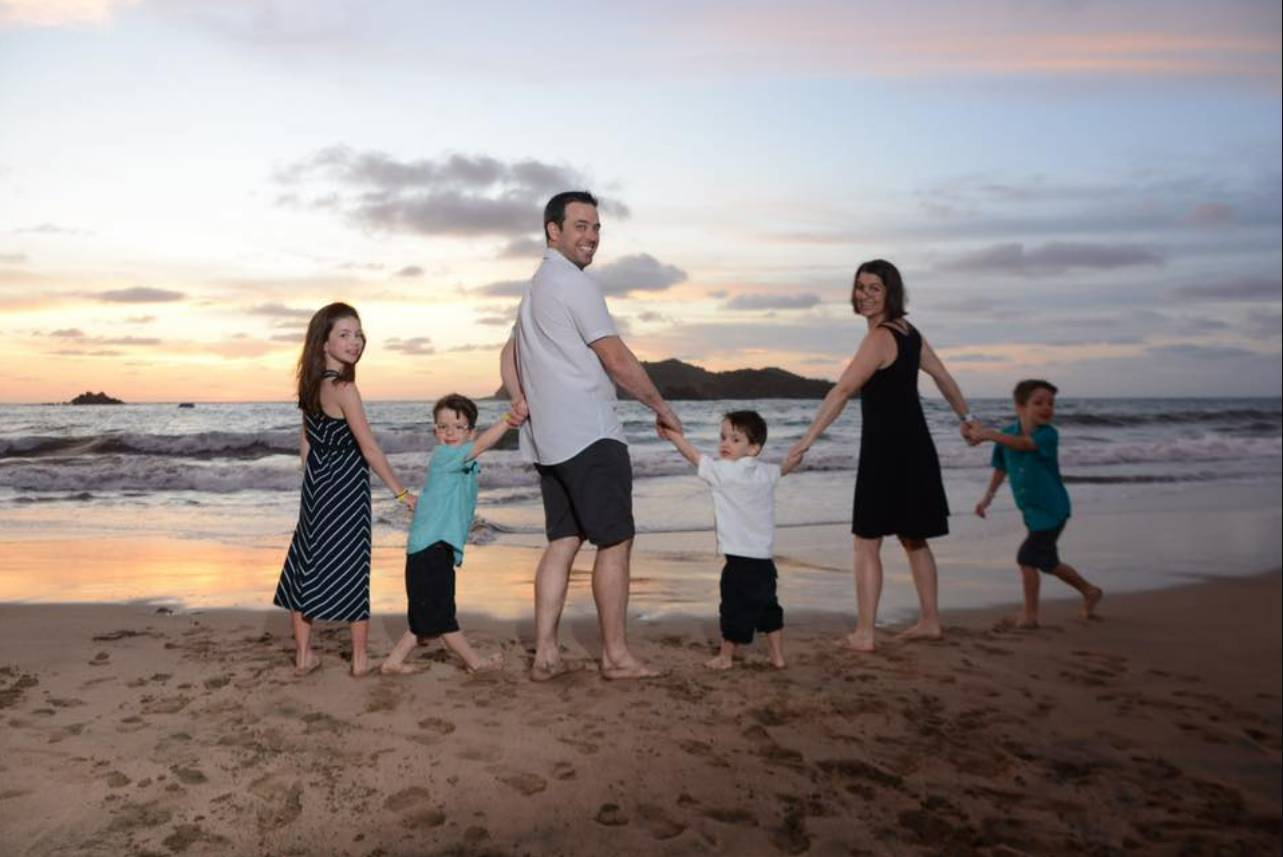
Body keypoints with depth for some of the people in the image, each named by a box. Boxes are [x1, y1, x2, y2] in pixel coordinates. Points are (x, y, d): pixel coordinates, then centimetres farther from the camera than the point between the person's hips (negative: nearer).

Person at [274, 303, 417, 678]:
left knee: (307, 563, 11)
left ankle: (304, 654, 20)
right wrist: (402, 493, -13)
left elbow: (306, 443, 12)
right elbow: (369, 448, -19)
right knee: (354, 568, 3)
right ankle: (360, 659, 12)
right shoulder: (344, 388, -19)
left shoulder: (311, 386, 6)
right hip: (346, 488, -7)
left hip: (316, 485, 7)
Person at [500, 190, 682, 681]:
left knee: (563, 542, 9)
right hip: (591, 437, -9)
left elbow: (509, 354, 28)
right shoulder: (574, 284, -9)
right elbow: (617, 361, -11)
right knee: (614, 542, -2)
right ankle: (616, 656, 5)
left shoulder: (535, 289, 22)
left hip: (548, 440, 9)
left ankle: (546, 655, 9)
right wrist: (662, 408, 0)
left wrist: (520, 399, 12)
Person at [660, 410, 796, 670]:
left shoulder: (724, 471, -14)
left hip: (740, 559, -7)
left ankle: (726, 656, 17)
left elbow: (694, 456, -4)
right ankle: (778, 656, 23)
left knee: (734, 608, 5)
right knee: (768, 607, 17)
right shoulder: (766, 473, 5)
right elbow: (784, 468, 27)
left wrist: (672, 434, 6)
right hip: (765, 558, 7)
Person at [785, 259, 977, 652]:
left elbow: (842, 391, -24)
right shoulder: (909, 332, 10)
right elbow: (943, 376, 21)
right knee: (913, 539, 19)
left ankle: (864, 634, 2)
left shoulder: (880, 338, -16)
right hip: (915, 450, 9)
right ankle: (930, 621, 28)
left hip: (887, 450, -9)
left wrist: (805, 441, -27)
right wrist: (967, 418, 35)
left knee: (867, 543, -2)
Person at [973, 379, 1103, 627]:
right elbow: (1001, 468, 12)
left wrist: (989, 434, -55)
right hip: (1032, 511, 7)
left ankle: (1030, 614, 7)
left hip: (1052, 509, -7)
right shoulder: (1008, 434, -3)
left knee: (1027, 556, -10)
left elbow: (1023, 444, -42)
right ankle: (1089, 591, 43)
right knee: (1047, 562, 20)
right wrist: (988, 496, 9)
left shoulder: (1048, 434, -21)